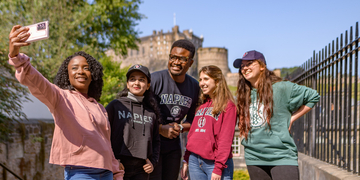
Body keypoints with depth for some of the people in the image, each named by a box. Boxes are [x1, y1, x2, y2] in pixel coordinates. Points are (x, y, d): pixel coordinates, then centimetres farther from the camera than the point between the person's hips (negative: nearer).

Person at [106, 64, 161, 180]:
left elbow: (156, 140, 19)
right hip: (118, 167, -3)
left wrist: (153, 161, 6)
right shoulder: (115, 106, 2)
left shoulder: (151, 112, 11)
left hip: (141, 170, 3)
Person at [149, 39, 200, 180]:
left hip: (173, 147, 5)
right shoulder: (155, 79, -13)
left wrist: (180, 127, -7)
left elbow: (192, 120, 14)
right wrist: (161, 129, -17)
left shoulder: (194, 86, 4)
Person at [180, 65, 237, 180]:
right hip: (194, 161, 6)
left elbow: (225, 139, -10)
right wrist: (186, 160, 12)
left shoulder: (228, 106, -4)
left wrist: (218, 168, -16)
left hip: (213, 162, -6)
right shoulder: (202, 106, 16)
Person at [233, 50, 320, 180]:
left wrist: (291, 118, 0)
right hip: (254, 159, 5)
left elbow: (313, 97, 5)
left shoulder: (280, 88, -3)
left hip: (281, 157, -5)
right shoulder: (244, 96, 12)